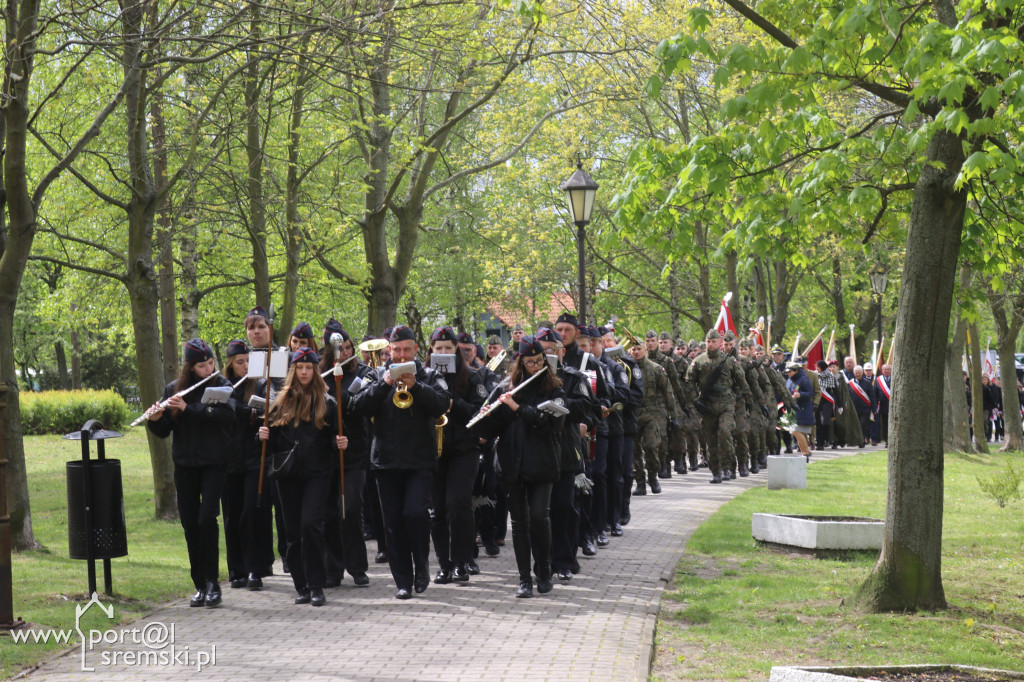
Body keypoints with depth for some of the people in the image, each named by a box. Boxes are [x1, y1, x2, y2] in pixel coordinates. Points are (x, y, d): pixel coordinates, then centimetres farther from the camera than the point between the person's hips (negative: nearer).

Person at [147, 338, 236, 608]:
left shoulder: (222, 386, -2)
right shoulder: (173, 390, 5)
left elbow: (227, 414, -21)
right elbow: (163, 431, 5)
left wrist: (188, 408, -27)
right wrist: (155, 419, -18)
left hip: (214, 464, -3)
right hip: (185, 465, 3)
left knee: (207, 519, -14)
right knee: (190, 524, 3)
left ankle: (212, 583, -5)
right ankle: (200, 585, 12)